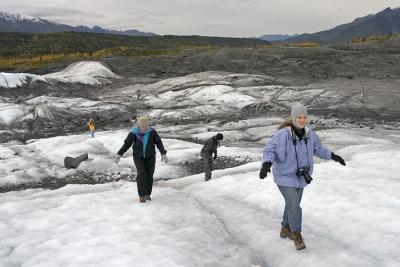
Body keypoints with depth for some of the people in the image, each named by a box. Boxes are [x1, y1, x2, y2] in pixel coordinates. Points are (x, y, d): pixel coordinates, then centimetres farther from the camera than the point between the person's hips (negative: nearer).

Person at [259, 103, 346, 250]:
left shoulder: (309, 134, -4)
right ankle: (296, 234, 11)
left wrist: (334, 156, 16)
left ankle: (286, 229, 41)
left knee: (293, 204, 20)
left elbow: (318, 149, 15)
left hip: (300, 177, 7)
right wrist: (266, 164, -38)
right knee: (294, 206, -12)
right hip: (285, 177, -6)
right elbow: (269, 150, -22)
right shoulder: (282, 134, -24)